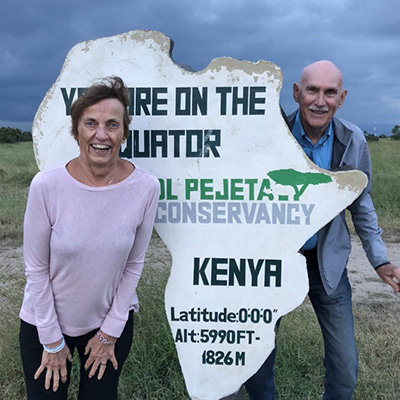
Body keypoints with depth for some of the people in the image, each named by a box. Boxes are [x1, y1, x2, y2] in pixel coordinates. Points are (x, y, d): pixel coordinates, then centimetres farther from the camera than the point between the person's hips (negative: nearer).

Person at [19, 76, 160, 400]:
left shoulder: (146, 187, -18)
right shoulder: (46, 186, -21)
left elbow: (134, 264, -7)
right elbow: (36, 269, -11)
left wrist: (111, 332, -2)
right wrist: (51, 340, -5)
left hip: (113, 320, 1)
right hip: (45, 322, 0)